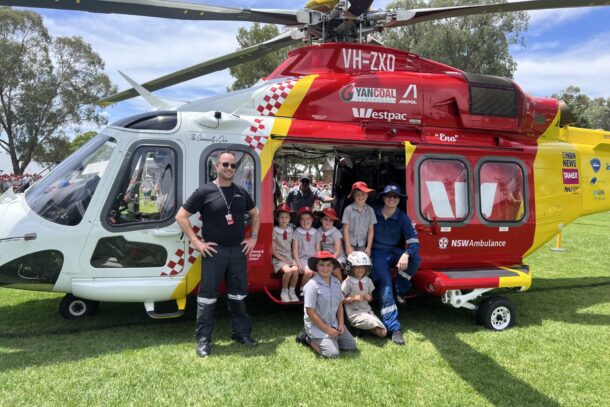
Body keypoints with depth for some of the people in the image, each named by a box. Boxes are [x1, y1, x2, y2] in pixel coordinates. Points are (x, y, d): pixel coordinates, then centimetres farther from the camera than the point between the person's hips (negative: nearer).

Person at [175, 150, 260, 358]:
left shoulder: (241, 192, 8)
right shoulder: (204, 191, -7)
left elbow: (255, 213, 22)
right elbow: (181, 216, -6)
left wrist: (253, 237, 11)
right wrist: (196, 242, -11)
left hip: (238, 250, 4)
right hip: (214, 251, -4)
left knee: (238, 294, 13)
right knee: (207, 295, 2)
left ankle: (242, 332, 26)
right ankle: (203, 339, 13)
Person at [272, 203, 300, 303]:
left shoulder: (291, 230, 8)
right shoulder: (274, 231, -4)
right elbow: (273, 251, -4)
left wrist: (292, 259, -5)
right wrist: (283, 260, -12)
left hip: (290, 257, 3)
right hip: (278, 258, -3)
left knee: (295, 269, -27)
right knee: (288, 270, -30)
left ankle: (292, 291, -6)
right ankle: (284, 292, -7)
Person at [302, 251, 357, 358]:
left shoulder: (336, 283, 1)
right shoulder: (312, 285, -20)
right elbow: (310, 312, -20)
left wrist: (341, 324, -1)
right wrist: (327, 329, -17)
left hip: (334, 324, 7)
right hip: (317, 326, -7)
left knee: (351, 346, 5)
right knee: (333, 353, -18)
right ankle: (311, 340, 6)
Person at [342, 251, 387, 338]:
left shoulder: (368, 281, 7)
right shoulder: (347, 282, -10)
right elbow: (341, 300, -8)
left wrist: (369, 297, -7)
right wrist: (354, 298, -22)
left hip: (367, 310, 6)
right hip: (354, 313, -6)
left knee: (383, 333, -5)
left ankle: (360, 326, 9)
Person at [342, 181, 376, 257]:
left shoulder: (370, 210, -2)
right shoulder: (348, 209, -8)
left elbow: (371, 230, 1)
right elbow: (346, 229, -6)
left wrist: (369, 247, -1)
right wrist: (348, 247, -8)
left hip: (363, 244, 2)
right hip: (350, 243, -1)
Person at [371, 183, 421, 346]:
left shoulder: (403, 218, -4)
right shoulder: (374, 213, -2)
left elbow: (414, 242, -13)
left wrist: (406, 255, -33)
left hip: (395, 252, 2)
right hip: (378, 253, -2)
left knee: (415, 258, -29)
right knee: (385, 283, -24)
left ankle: (401, 290, -5)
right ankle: (394, 328, -29)